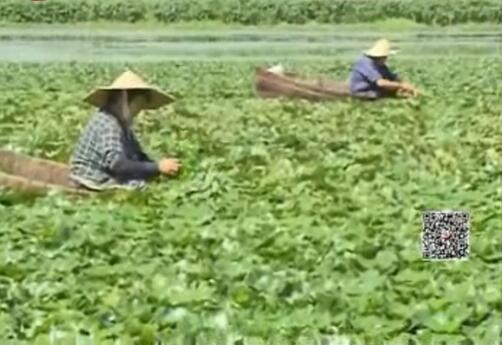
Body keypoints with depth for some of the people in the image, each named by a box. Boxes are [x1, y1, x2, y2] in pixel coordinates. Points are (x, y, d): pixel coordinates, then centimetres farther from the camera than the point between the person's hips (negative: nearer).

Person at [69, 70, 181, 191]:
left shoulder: (122, 122, 11)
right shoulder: (108, 123, -20)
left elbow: (137, 155, 12)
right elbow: (116, 163, -30)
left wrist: (159, 166, -7)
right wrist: (157, 167, -30)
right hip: (97, 186, -10)